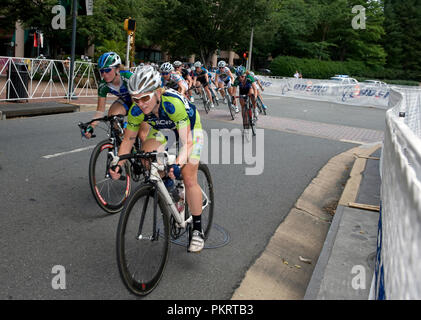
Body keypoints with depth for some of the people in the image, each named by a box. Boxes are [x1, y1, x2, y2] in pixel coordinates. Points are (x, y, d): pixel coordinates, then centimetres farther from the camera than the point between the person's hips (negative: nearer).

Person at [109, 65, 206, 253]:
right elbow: (128, 139, -13)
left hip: (189, 128, -4)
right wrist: (118, 164, -27)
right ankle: (164, 180, 7)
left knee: (189, 180, -13)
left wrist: (178, 164, -62)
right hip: (163, 129, 5)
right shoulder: (137, 110, -27)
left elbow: (187, 142, -44)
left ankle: (197, 230, 2)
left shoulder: (173, 103, -41)